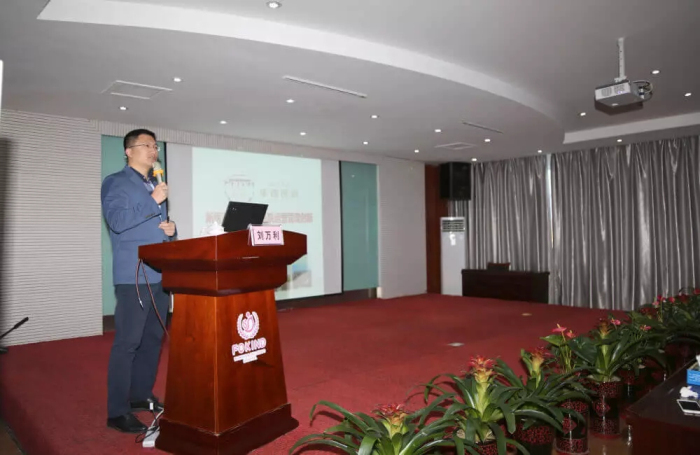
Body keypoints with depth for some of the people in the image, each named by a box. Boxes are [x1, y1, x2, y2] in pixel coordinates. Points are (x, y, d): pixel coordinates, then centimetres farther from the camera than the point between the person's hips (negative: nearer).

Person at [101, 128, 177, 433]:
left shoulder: (155, 185, 20)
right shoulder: (115, 182, -3)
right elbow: (117, 220, -19)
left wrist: (171, 229, 5)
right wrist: (153, 201, -15)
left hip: (161, 273, 8)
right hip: (134, 275, -8)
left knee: (153, 338, 13)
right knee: (127, 341, -6)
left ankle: (141, 395, 26)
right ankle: (117, 411, 3)